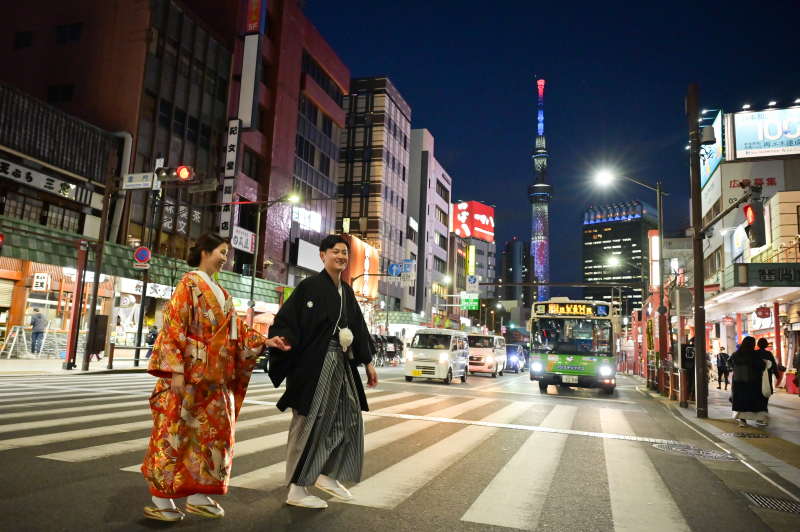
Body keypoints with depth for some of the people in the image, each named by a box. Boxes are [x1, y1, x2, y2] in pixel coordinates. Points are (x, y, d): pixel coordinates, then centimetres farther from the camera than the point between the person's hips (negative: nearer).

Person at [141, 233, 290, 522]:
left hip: (215, 376, 8)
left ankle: (198, 494, 19)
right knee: (177, 432, -1)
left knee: (212, 431, 8)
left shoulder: (220, 293, 16)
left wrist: (265, 341, 4)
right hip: (190, 372, -8)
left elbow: (236, 330, 15)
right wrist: (176, 370, -20)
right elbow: (173, 327, -14)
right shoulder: (189, 284, -6)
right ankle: (161, 498, 11)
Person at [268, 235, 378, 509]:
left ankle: (327, 475, 27)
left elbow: (358, 328, 17)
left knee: (348, 417, 11)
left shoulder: (346, 291, 13)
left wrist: (368, 362, 17)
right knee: (310, 421, -2)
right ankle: (296, 489, 10)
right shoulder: (309, 286, -7)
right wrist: (284, 341, -32)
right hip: (314, 363, -8)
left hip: (342, 363, 8)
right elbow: (285, 320, -12)